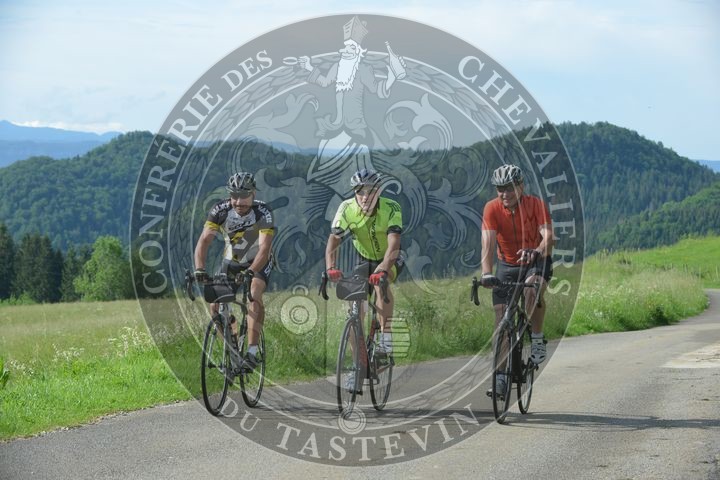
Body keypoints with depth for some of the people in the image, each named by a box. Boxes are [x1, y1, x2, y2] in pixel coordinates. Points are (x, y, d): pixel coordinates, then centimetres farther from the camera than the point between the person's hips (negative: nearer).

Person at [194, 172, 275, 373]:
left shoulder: (263, 213, -28)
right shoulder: (220, 211, -21)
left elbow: (264, 247, -37)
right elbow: (204, 241, -28)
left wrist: (250, 272, -54)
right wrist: (199, 269, -45)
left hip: (258, 262, -3)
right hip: (232, 262, 3)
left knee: (254, 295, -30)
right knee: (215, 303, -11)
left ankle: (252, 352, -31)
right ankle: (232, 347, 9)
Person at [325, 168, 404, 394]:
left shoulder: (391, 208, -27)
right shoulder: (347, 209, -19)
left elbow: (393, 244, -38)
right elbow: (333, 241, -27)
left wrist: (382, 269, -55)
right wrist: (331, 267, -46)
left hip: (391, 261, -3)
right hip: (365, 260, 3)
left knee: (380, 281, -36)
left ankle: (386, 337, -28)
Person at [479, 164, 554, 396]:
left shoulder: (536, 204, -19)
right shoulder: (492, 208, -16)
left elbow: (548, 235, -32)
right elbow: (488, 242, -26)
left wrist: (537, 252, -55)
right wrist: (487, 273, -42)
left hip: (536, 263, -2)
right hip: (507, 265, 2)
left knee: (533, 288, -36)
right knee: (501, 318, -6)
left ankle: (537, 338, -13)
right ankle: (501, 375, 1)